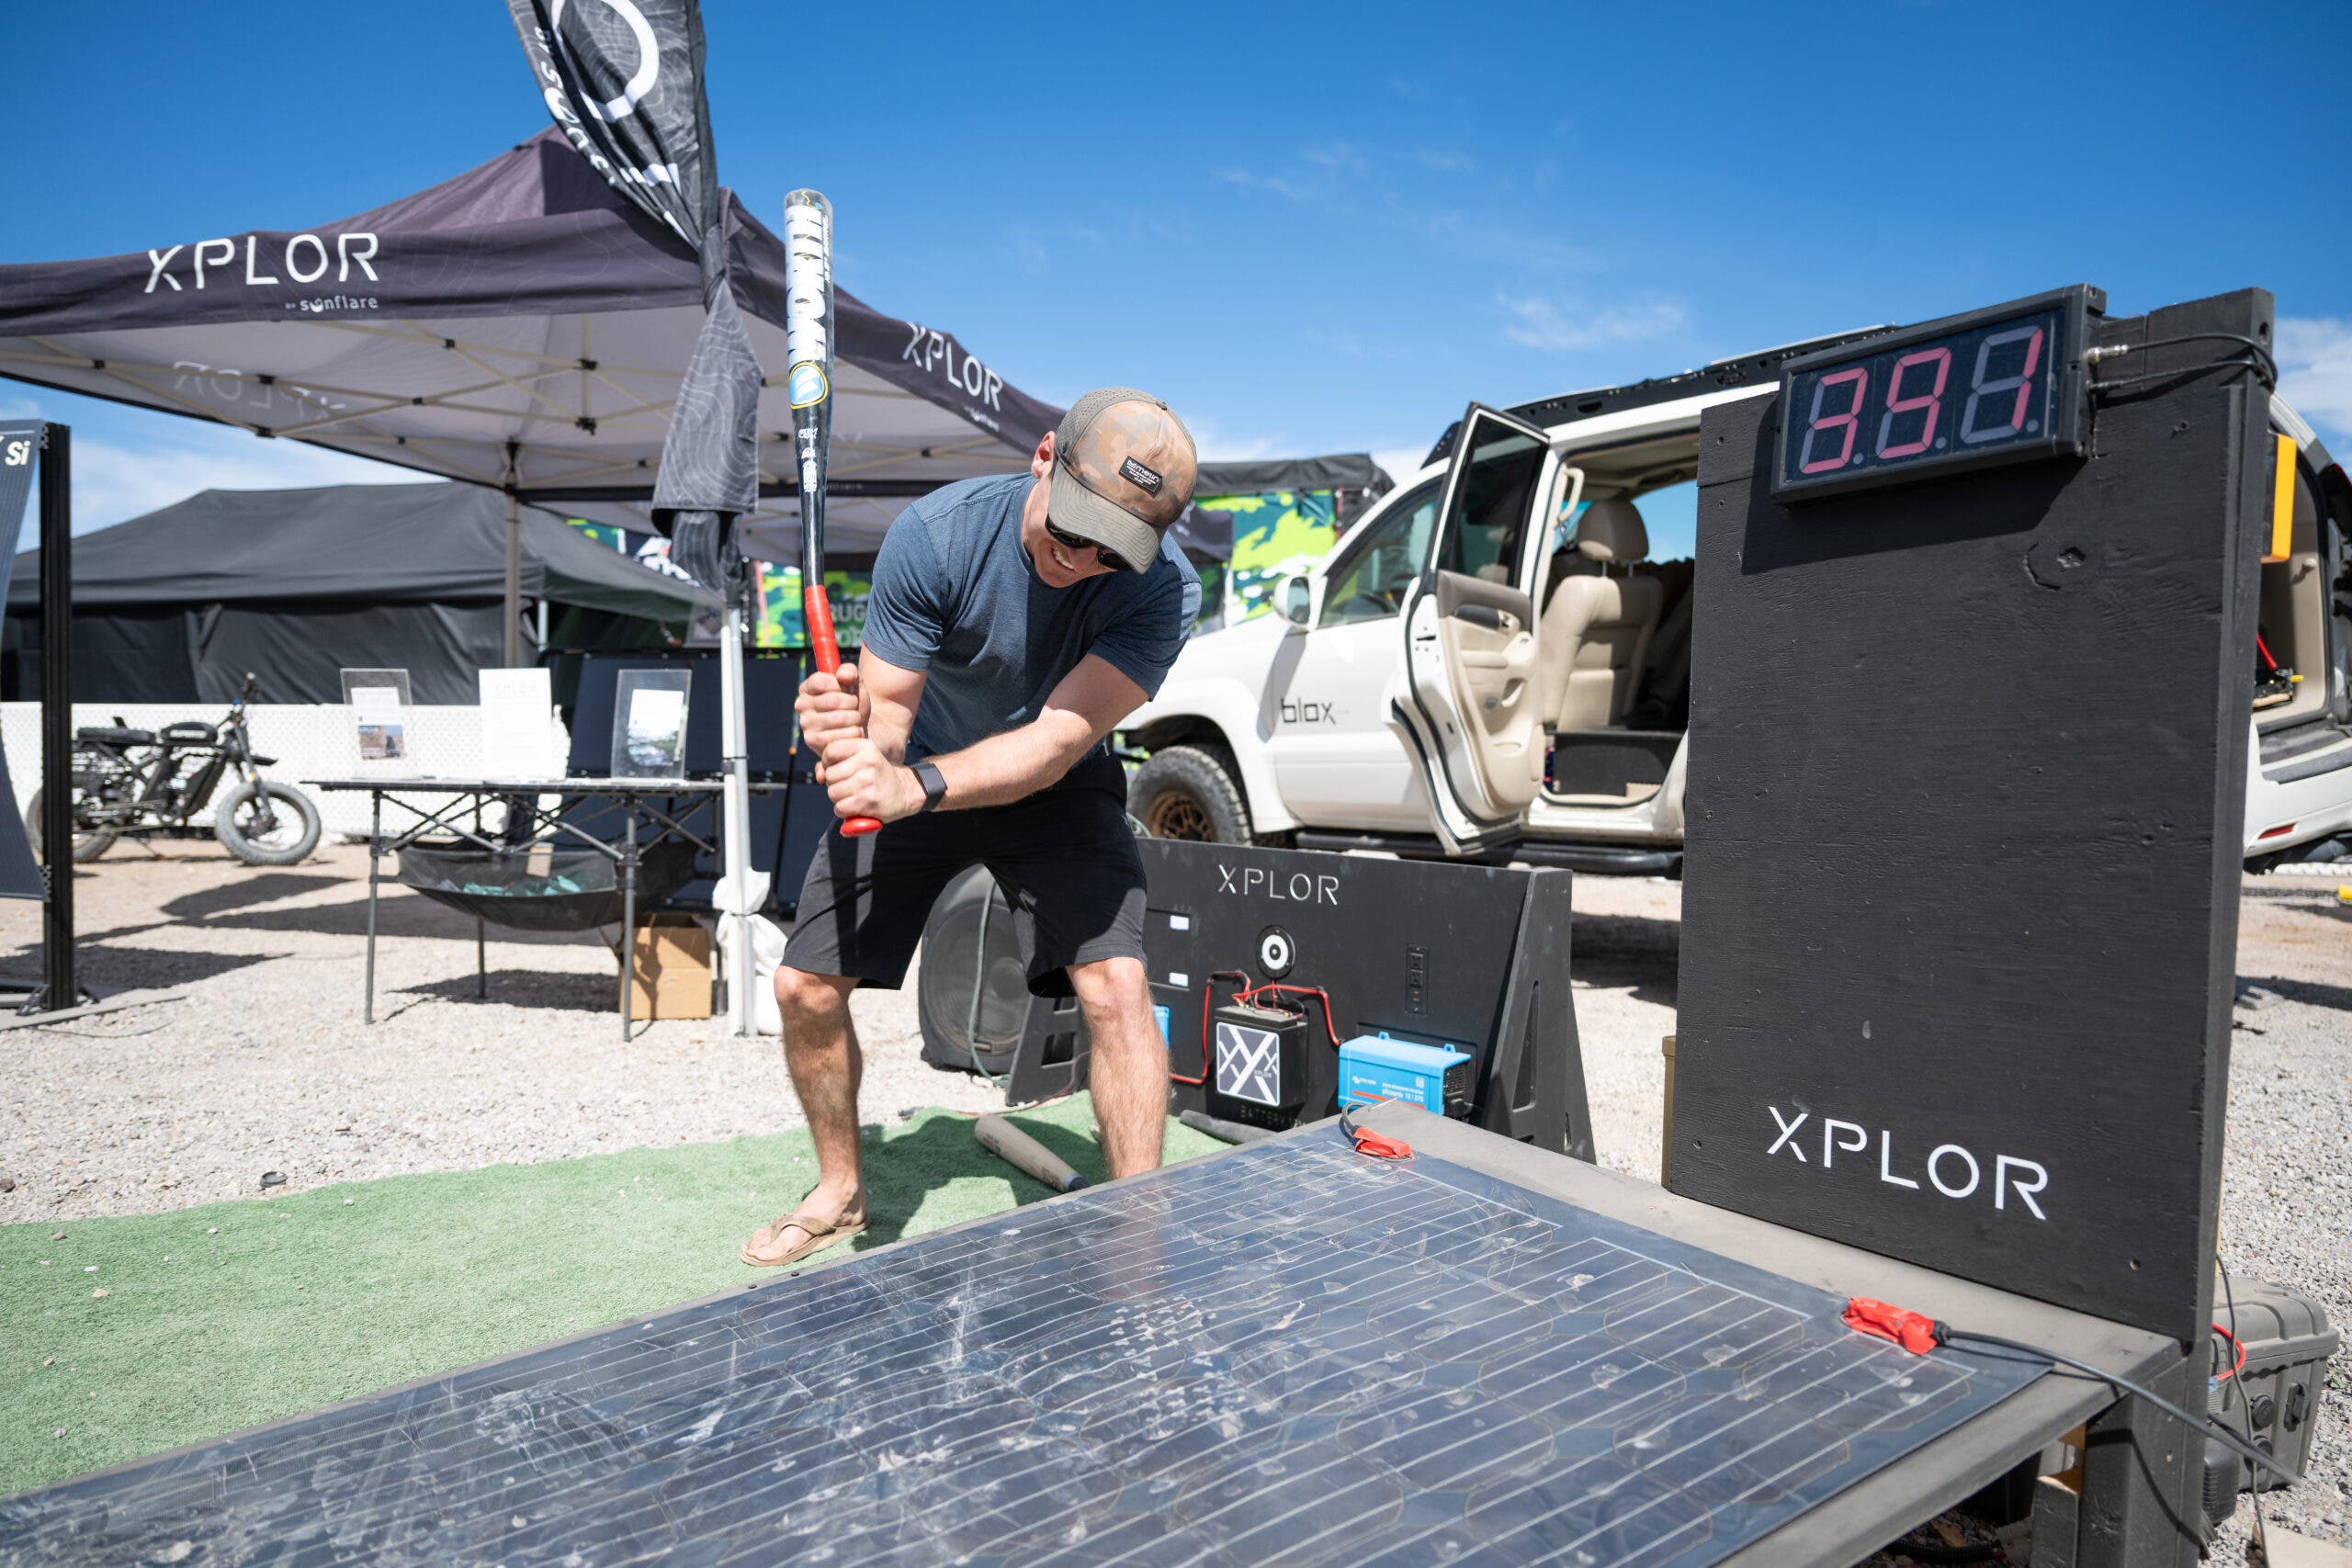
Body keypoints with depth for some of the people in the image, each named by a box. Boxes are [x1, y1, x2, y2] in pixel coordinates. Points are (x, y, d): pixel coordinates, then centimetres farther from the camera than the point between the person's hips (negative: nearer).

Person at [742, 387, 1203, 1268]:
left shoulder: (1163, 591, -29)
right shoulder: (935, 535, -27)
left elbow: (1057, 741, -35)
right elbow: (887, 711, -23)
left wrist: (914, 789, -49)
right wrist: (856, 731, -47)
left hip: (1056, 790, -1)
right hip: (915, 772, 1)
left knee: (1115, 981, -22)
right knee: (805, 988, -1)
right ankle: (840, 1194, 25)